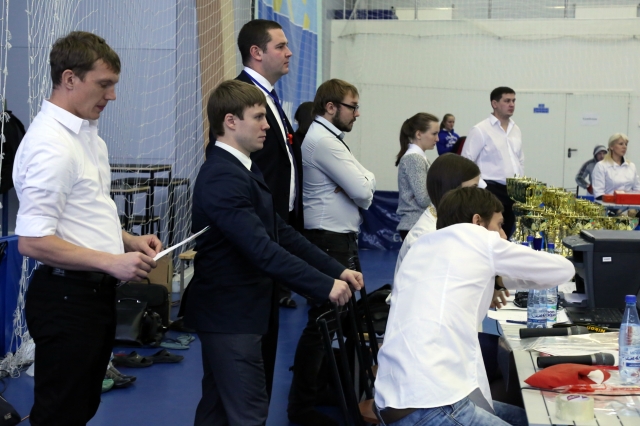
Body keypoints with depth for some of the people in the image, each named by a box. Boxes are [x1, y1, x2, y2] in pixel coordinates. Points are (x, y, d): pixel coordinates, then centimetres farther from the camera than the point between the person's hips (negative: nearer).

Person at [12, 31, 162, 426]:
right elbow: (32, 241, -24)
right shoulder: (50, 144, -19)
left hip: (96, 290, 9)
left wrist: (129, 240, 6)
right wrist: (112, 262, -23)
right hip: (67, 295, -9)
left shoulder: (88, 134, 11)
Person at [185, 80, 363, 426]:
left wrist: (336, 270, 3)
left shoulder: (243, 169, 12)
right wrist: (325, 285, -27)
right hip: (232, 315, -10)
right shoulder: (222, 177, -21)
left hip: (229, 311, 10)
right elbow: (261, 249, -28)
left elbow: (280, 231, 11)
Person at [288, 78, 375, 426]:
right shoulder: (323, 141, -17)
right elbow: (363, 191, -21)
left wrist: (361, 184, -11)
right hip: (329, 241, -11)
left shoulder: (329, 138, 16)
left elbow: (363, 187, 11)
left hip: (341, 239, 11)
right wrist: (364, 183, 1)